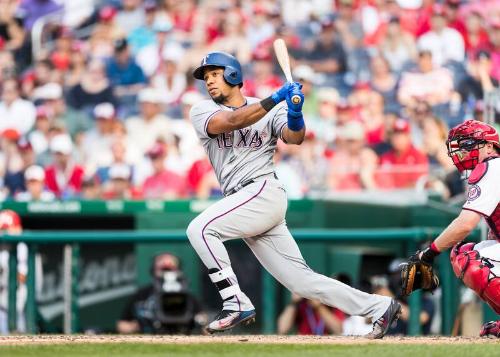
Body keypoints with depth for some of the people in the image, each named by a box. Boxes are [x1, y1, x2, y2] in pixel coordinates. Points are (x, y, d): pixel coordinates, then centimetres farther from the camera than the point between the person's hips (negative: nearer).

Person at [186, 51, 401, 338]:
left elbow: (295, 138, -11)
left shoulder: (270, 111, 5)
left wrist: (294, 113, -33)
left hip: (265, 191, -4)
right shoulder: (203, 112, 9)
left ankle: (237, 304, -20)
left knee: (200, 228, -24)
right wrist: (273, 101, -22)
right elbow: (232, 121, -11)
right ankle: (379, 307, 7)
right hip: (243, 202, 4)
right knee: (301, 280, 1)